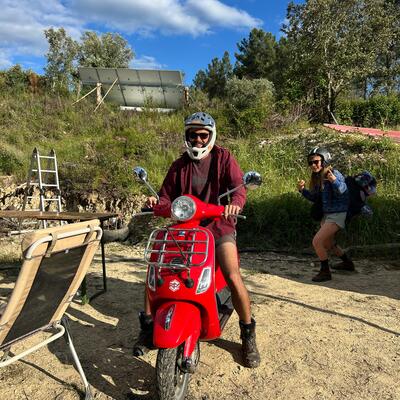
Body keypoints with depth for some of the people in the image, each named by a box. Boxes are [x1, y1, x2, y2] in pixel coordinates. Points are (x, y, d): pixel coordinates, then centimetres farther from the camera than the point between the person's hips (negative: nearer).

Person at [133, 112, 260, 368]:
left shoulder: (224, 158, 2)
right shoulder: (179, 166, 13)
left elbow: (239, 187, -12)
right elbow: (167, 196, 10)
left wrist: (235, 203, -35)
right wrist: (157, 203, -14)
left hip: (217, 224, -3)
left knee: (233, 277, -20)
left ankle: (248, 334, 4)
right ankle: (148, 327, 10)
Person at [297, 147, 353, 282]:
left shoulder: (334, 174, -19)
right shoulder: (317, 177, 4)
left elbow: (343, 192, -31)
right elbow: (315, 198, 10)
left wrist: (334, 181, -48)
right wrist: (303, 190, -5)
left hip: (337, 215, -9)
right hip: (327, 214, 9)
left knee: (317, 242, -15)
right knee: (327, 243, 25)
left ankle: (325, 272, 2)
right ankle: (347, 263, 47)